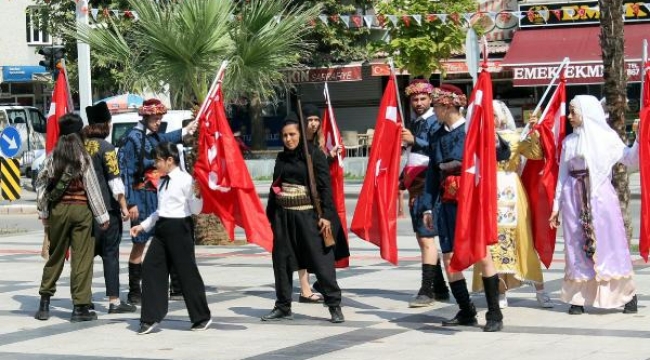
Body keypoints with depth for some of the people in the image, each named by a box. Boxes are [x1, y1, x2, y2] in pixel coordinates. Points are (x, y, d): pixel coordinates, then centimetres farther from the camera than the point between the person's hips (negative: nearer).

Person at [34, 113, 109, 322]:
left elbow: (41, 185, 3)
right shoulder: (83, 157, -7)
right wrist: (102, 216, 0)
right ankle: (80, 306, 1)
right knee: (81, 258, 1)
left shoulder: (53, 156, 0)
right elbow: (92, 188, -5)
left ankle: (44, 303, 16)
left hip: (57, 210, 3)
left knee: (55, 255, 14)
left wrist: (43, 213, 12)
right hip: (81, 209, -3)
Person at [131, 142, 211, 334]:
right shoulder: (162, 181, 14)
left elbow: (195, 210, -10)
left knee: (187, 272, -1)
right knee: (151, 269, 1)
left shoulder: (185, 180, -11)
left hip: (179, 228, -8)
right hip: (162, 228, 8)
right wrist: (143, 226, 20)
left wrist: (196, 195, -28)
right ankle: (151, 318, 6)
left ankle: (202, 317, 13)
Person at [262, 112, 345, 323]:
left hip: (308, 215, -6)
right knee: (282, 261, 8)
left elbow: (325, 187, -8)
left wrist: (326, 215, -15)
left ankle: (334, 306, 1)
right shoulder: (281, 158, 11)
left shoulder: (314, 155, -5)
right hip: (283, 216, 6)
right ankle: (283, 307, 18)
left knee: (320, 260, -6)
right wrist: (271, 216, 14)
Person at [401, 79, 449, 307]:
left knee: (426, 238, -12)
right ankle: (439, 288, 21)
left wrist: (414, 141, -23)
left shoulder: (434, 122, -8)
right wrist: (402, 181, 21)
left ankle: (427, 291, -12)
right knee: (422, 238, 13)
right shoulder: (413, 124, 18)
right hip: (415, 188, 9)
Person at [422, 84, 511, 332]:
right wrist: (429, 207, 13)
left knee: (483, 255, -7)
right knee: (449, 258, 3)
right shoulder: (436, 137, 14)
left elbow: (503, 156, -7)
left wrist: (497, 144, -29)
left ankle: (495, 314, -3)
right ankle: (466, 312, 14)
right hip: (447, 203, 6)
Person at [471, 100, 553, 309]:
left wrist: (534, 134, -15)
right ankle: (501, 292, 4)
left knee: (522, 239, -2)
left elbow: (536, 154, -4)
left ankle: (540, 290, 3)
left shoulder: (514, 138, 8)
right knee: (494, 239, -2)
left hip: (512, 192, -1)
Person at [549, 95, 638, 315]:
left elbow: (631, 160, -2)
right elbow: (563, 175, 13)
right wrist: (557, 206, 10)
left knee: (609, 241, -3)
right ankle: (578, 297, 5)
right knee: (577, 246, 1)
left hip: (600, 195, -3)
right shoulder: (569, 142, 11)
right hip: (574, 197, 3)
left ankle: (628, 294, 3)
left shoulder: (606, 136, 2)